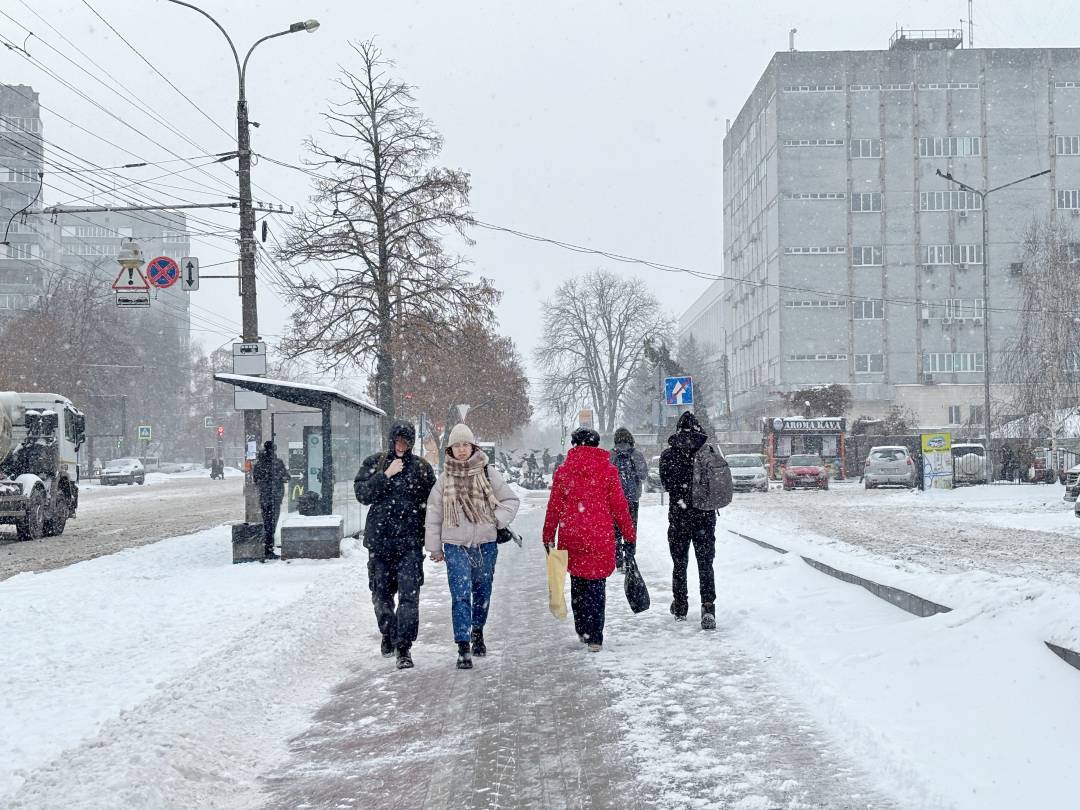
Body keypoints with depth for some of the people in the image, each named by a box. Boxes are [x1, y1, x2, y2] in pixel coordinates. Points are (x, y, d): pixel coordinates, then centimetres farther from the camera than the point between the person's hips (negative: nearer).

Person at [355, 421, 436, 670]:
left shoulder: (422, 467, 5)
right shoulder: (374, 463, 6)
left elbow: (431, 503, 8)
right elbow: (362, 493, -6)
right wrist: (386, 475, -15)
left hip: (410, 540, -2)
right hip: (379, 538, 2)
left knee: (409, 594, -11)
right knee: (381, 593, 13)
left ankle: (404, 647, -11)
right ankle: (388, 634, 35)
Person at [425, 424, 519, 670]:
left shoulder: (487, 473, 1)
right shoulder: (444, 478, 2)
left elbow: (511, 500, 9)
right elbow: (433, 514, 8)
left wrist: (496, 520, -6)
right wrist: (434, 546, 8)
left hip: (485, 543, 1)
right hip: (455, 545, -1)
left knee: (482, 592, 14)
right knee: (460, 596, -9)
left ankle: (478, 631, 38)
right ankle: (463, 649, -11)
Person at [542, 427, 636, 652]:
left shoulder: (563, 471, 1)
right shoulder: (608, 470, -1)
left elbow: (554, 507, 3)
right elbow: (619, 505, 2)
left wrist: (548, 536, 12)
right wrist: (629, 533, 12)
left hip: (571, 535, 1)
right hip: (600, 536, -1)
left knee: (577, 583, 16)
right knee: (596, 585, 3)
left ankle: (583, 631, 22)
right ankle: (594, 638, -1)